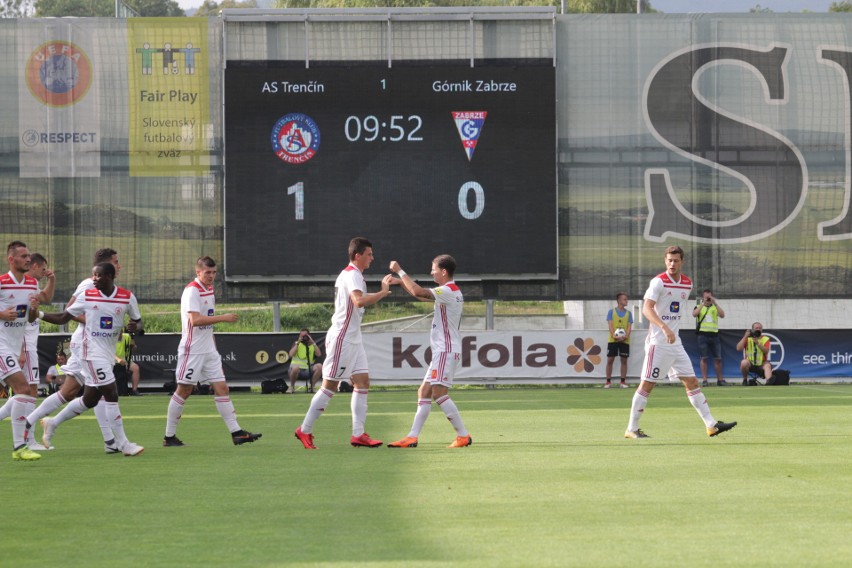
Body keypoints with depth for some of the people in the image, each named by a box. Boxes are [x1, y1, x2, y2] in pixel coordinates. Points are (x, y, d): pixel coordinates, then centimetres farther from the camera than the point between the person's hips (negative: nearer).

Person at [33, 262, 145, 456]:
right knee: (111, 394, -13)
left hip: (108, 354, 4)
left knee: (90, 399, 11)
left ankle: (53, 423, 30)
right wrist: (39, 314, -9)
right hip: (93, 352, -4)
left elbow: (137, 320, 11)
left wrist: (134, 325, -13)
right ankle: (123, 444, -8)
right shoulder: (87, 297, -4)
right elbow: (63, 318, 4)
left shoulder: (127, 297, -1)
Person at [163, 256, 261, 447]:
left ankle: (236, 432, -1)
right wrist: (223, 317, -25)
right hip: (192, 350, -8)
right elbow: (195, 320, -26)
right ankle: (169, 436, 7)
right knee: (184, 390, -2)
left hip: (209, 351, 8)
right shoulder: (192, 290, -14)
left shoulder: (209, 289, 13)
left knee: (222, 388, 1)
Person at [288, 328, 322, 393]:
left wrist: (313, 343, -8)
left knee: (319, 366, -25)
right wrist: (297, 343, -9)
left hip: (308, 370, 2)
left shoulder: (313, 344, 13)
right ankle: (292, 386, -12)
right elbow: (291, 354, -8)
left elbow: (319, 354, -6)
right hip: (298, 370, -2)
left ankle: (312, 386, -11)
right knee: (295, 367, -38)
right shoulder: (296, 344, 10)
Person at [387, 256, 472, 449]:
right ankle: (412, 437, 8)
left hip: (446, 351, -11)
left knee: (439, 393, -15)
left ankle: (463, 436, -14)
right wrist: (402, 281, 20)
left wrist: (400, 271, -15)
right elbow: (421, 295, 29)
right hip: (442, 351, 11)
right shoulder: (451, 292, 17)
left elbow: (418, 292, -25)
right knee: (424, 392, 8)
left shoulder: (448, 292, -15)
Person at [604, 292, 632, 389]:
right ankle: (608, 382, 5)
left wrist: (625, 336, -16)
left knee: (624, 360, 1)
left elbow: (629, 327, 3)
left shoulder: (628, 313, 8)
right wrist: (614, 335, -21)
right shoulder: (611, 312, 3)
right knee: (610, 360, -2)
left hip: (624, 340, 2)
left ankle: (623, 382, 6)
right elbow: (610, 325, -4)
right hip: (612, 340, -2)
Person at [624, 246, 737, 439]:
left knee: (692, 382, 6)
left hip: (675, 342, 7)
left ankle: (711, 425, 7)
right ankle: (631, 429, 2)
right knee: (647, 384, -5)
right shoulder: (659, 282, -13)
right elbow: (647, 309, -24)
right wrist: (664, 327, -36)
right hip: (658, 342, -7)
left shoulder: (687, 284, 10)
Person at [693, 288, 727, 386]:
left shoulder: (715, 307, 14)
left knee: (718, 358, 2)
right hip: (702, 334, -2)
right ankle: (704, 380, -4)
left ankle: (720, 379, 9)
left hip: (714, 335, 2)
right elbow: (694, 314, -13)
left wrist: (715, 303, -10)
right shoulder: (698, 307, 8)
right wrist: (703, 303, -13)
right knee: (704, 358, -5)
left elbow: (722, 315, -5)